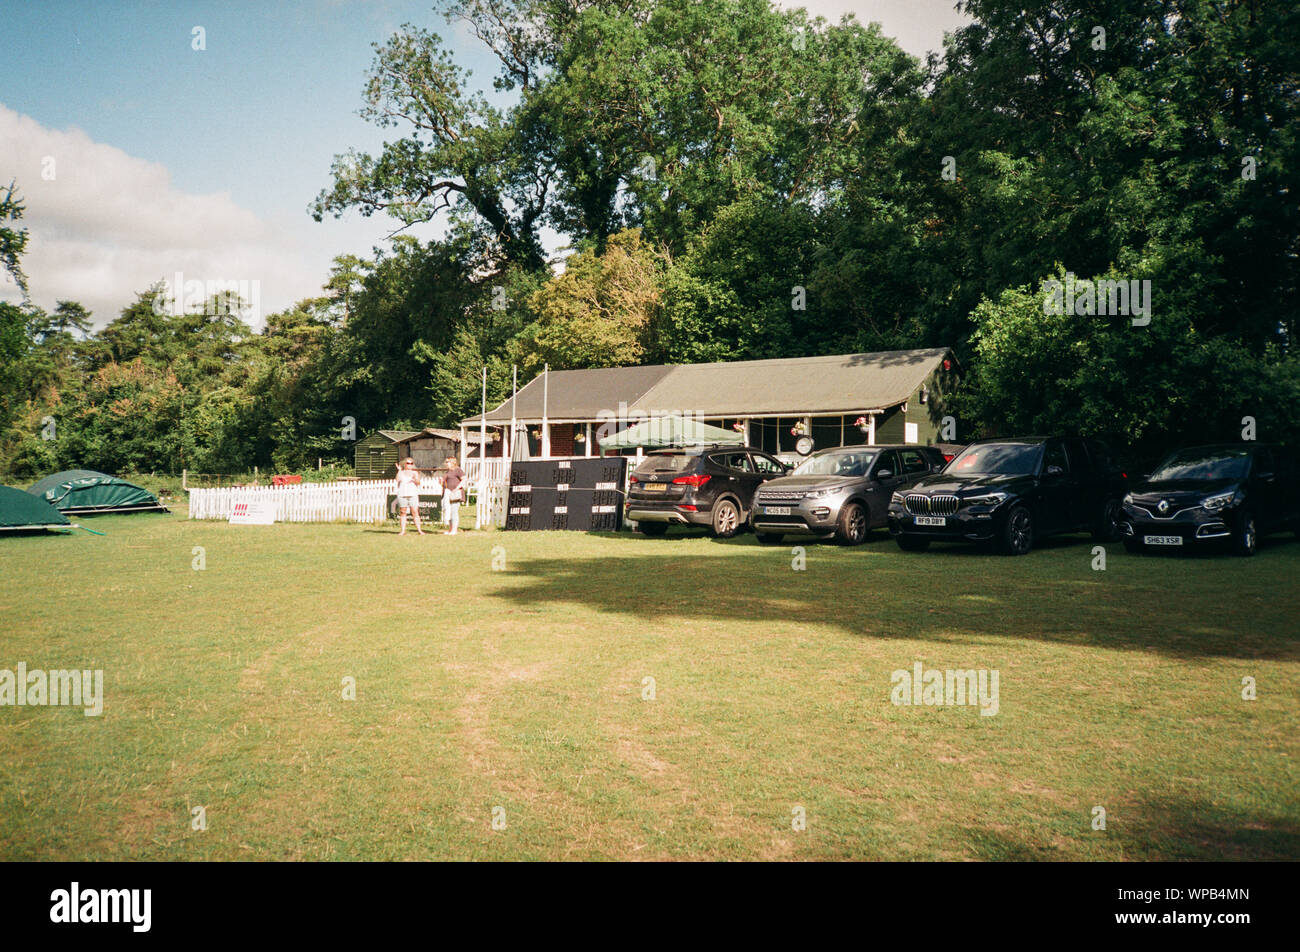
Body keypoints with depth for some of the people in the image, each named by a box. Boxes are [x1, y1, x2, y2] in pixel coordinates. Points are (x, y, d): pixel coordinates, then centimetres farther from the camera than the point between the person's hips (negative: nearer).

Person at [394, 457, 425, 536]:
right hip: (402, 494, 1)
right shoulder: (401, 472, 13)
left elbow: (418, 482, -1)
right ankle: (403, 531, 1)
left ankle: (419, 530, -9)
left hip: (413, 494, -1)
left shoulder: (415, 472, 12)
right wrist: (399, 470, -9)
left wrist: (415, 479, -21)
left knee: (415, 512, -9)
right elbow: (397, 480, -4)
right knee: (403, 512, -1)